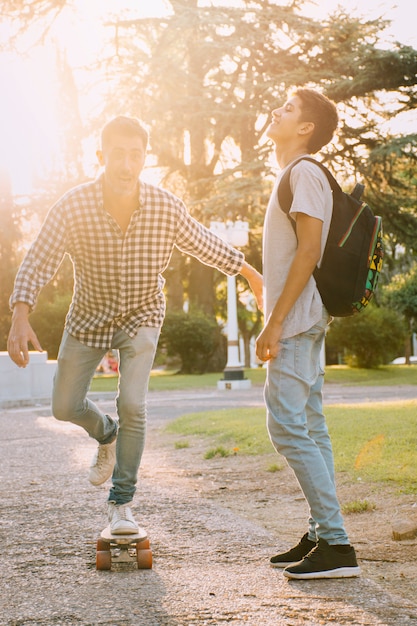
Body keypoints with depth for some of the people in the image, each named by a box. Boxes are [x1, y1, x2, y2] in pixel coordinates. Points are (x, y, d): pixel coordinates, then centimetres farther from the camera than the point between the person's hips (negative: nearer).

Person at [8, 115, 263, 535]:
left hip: (141, 316, -1)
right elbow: (37, 263, -26)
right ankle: (106, 435, 44)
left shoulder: (166, 208, -21)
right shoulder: (73, 206, -24)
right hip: (88, 315, 1)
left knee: (132, 404, -17)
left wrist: (251, 274, 9)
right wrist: (20, 318, -41)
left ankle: (121, 503, -1)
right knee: (66, 407, 8)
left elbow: (204, 245, -2)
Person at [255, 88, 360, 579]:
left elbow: (308, 251, -19)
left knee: (288, 426, -13)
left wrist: (274, 322, -21)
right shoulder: (295, 175, 20)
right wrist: (275, 320, 21)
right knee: (309, 428, 10)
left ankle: (336, 544, -13)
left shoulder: (305, 173, -10)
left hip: (296, 320, -10)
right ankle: (323, 535, 14)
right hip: (301, 323, 10)